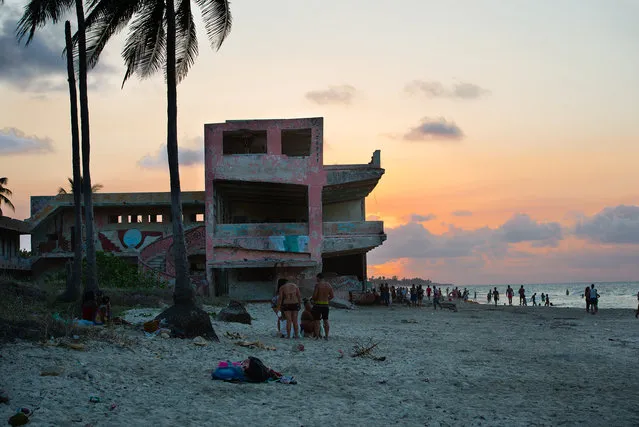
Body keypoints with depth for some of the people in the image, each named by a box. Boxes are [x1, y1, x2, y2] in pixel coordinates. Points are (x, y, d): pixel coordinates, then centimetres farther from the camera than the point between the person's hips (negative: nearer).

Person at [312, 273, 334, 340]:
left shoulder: (317, 284, -12)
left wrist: (314, 300, 3)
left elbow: (314, 295, -17)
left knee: (317, 321, -1)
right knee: (326, 321, 14)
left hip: (318, 304, -5)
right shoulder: (329, 285, 5)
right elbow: (332, 296, 8)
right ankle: (326, 336, 15)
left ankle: (317, 336, -4)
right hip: (326, 305, 5)